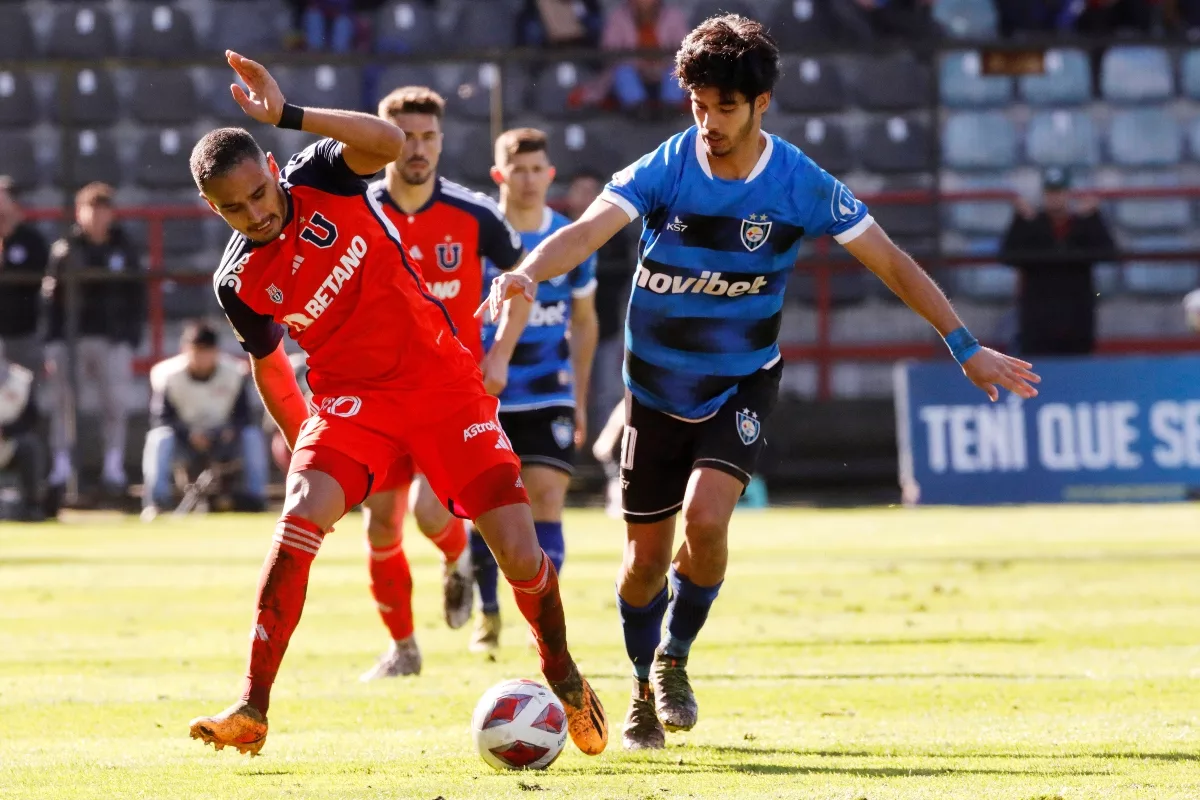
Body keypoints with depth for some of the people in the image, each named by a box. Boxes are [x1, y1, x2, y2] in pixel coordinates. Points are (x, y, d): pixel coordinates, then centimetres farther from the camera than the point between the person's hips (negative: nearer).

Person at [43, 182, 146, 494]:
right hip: (71, 336, -1)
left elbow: (137, 298, 10)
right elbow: (50, 296, 2)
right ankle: (61, 465, 3)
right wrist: (53, 344, -4)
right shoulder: (64, 250, 4)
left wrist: (132, 339, 1)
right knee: (63, 402, -2)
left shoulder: (125, 250, 9)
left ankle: (114, 466, 4)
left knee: (116, 403, -3)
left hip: (114, 337, 1)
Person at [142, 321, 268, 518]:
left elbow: (242, 414, -5)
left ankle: (253, 499, -21)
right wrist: (189, 433, -31)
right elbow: (161, 418, -14)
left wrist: (232, 430, -27)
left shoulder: (234, 372, -10)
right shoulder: (167, 375, -14)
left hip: (222, 441, 1)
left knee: (252, 435, -26)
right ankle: (155, 501, -35)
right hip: (185, 441, -1)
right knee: (159, 437, -32)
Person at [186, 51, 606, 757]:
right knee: (301, 519, -25)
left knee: (519, 551, -7)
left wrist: (289, 115, -40)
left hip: (444, 380, -1)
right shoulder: (239, 283, -4)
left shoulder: (321, 176, -10)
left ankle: (566, 680, 20)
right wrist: (305, 447, 16)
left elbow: (391, 143, -31)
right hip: (352, 398, 1)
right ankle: (252, 711, -22)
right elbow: (268, 361, 14)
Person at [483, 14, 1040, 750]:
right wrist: (529, 275, -54)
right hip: (658, 386, 1)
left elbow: (893, 263, -5)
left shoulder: (801, 186, -14)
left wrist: (968, 348, -5)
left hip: (743, 384, -1)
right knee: (647, 556, 5)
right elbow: (588, 231, -32)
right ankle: (646, 694, 31)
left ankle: (674, 659, 3)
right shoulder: (664, 171, -17)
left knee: (705, 517, -24)